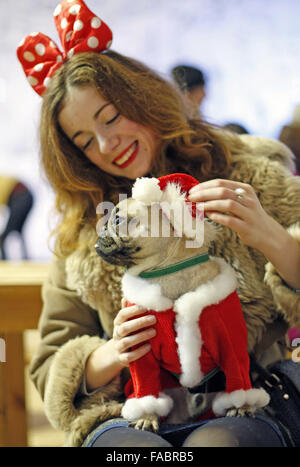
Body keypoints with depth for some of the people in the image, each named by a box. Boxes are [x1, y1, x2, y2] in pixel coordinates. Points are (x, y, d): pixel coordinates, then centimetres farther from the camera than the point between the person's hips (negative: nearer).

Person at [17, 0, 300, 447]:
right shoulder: (81, 231, 17)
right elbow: (51, 367, 17)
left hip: (242, 412, -1)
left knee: (218, 443, -35)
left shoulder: (249, 174, 9)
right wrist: (109, 356, -4)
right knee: (124, 445, -34)